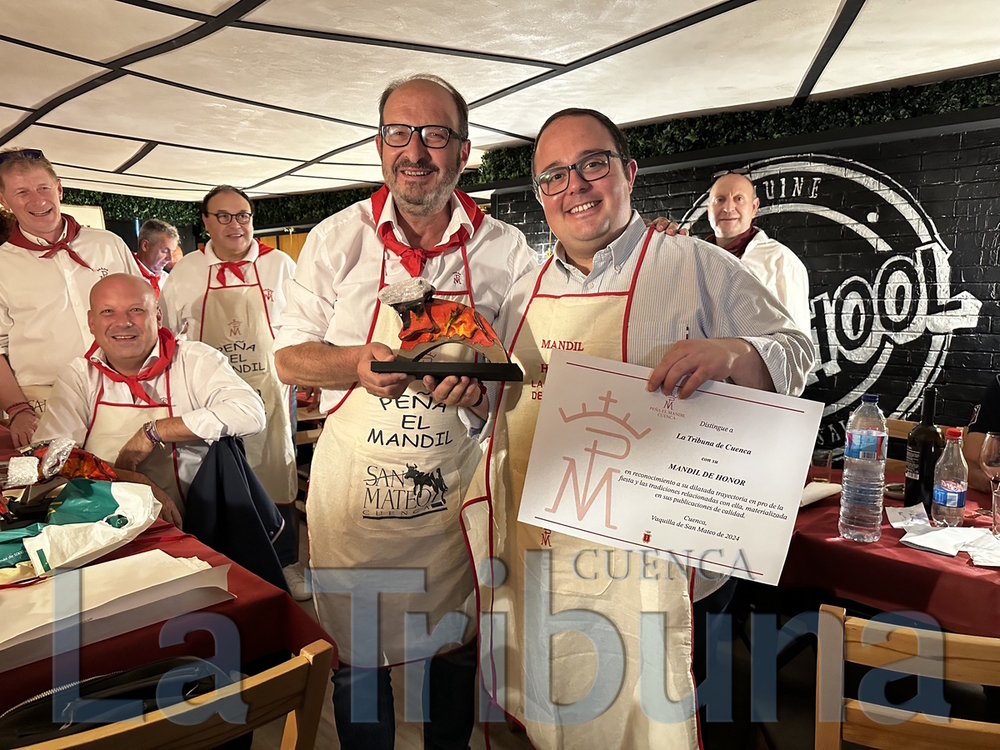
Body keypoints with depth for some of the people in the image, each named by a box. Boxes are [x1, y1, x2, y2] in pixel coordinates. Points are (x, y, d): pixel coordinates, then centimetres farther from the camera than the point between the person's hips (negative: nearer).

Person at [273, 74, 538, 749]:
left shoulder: (505, 249, -2)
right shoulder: (336, 239, -2)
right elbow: (290, 358, 1)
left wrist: (481, 382, -21)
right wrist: (360, 362, -20)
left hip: (458, 484, 1)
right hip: (353, 484, 0)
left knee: (456, 648, 18)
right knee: (356, 655, 16)